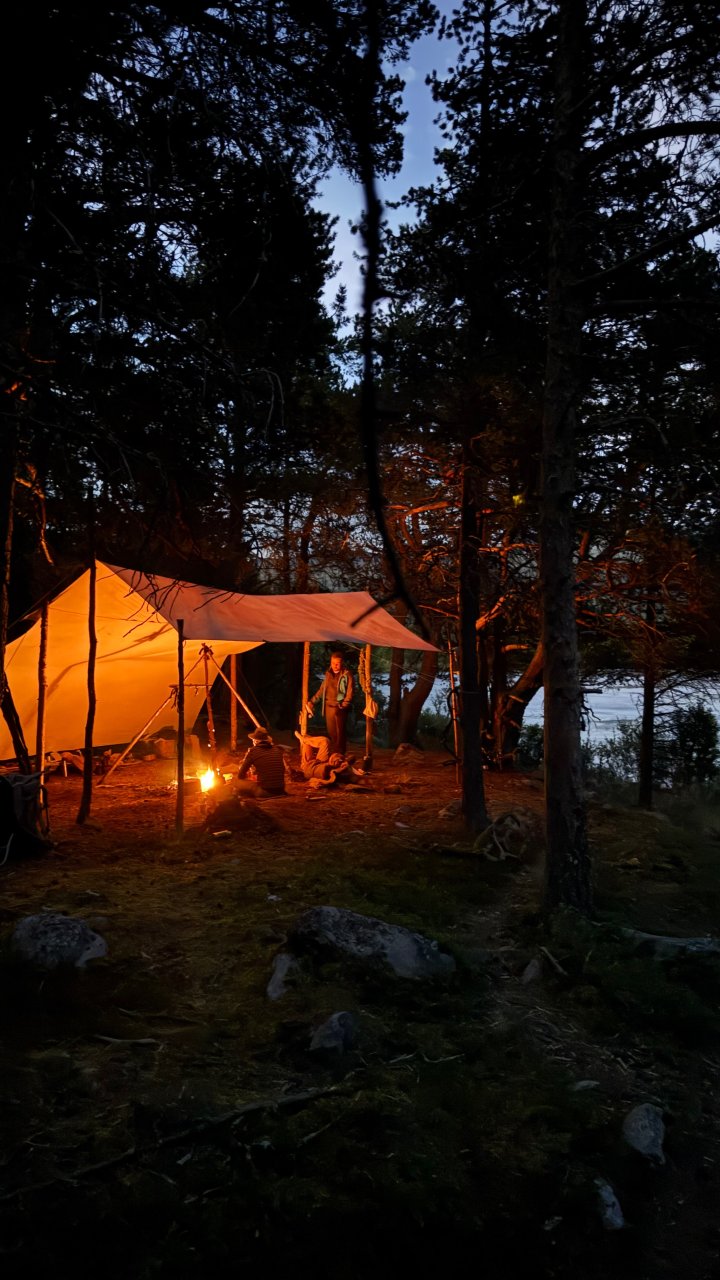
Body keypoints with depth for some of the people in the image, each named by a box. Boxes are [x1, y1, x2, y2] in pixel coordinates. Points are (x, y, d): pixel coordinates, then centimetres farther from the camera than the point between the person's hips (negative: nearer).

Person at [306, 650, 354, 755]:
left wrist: (342, 706, -20)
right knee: (331, 732, 9)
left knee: (340, 733, 0)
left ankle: (340, 755, 7)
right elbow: (322, 689, 19)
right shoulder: (328, 674, 11)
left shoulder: (347, 675, -7)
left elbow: (349, 693, -10)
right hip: (328, 707, 5)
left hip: (340, 708, -5)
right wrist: (312, 701, 13)